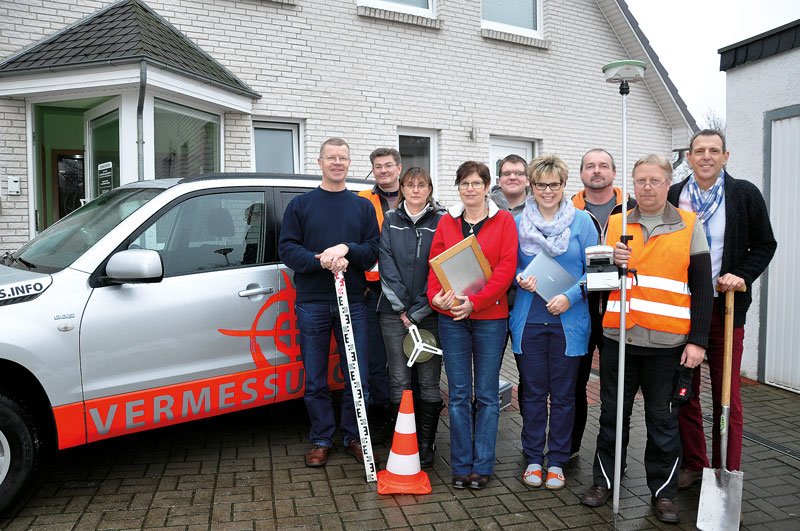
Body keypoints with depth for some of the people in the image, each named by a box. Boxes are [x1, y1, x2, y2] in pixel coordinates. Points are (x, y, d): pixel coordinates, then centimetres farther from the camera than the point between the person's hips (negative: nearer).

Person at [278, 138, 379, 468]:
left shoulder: (363, 206, 12)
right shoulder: (300, 205, 8)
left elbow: (374, 252, 5)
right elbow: (287, 249, 0)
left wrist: (346, 249, -15)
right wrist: (321, 260, -17)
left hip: (352, 302, 1)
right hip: (312, 304, -1)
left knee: (358, 378, 3)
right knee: (315, 381, 6)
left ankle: (353, 437, 21)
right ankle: (321, 440, 22)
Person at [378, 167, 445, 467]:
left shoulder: (441, 222, 3)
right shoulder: (390, 221, 10)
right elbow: (386, 263, 2)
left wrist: (417, 312, -9)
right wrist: (402, 308, -8)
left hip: (429, 313, -1)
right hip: (395, 312, 1)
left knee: (429, 381, 3)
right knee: (399, 381, 3)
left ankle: (426, 444, 17)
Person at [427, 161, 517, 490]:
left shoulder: (503, 220, 1)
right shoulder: (447, 222, 9)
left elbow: (506, 268, -7)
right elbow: (435, 264, 7)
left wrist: (475, 301, -17)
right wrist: (436, 296, -12)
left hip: (490, 317, -2)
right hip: (451, 318, 2)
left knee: (487, 395, 6)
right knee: (458, 394, 7)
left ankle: (482, 466, 19)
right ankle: (461, 466, 19)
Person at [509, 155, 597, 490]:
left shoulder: (582, 221, 1)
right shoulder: (517, 223, 6)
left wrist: (570, 297, -14)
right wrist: (521, 279, -9)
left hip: (568, 320, -1)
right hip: (528, 319, 1)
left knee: (563, 393, 8)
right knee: (533, 391, 8)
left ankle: (557, 461, 23)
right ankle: (533, 458, 23)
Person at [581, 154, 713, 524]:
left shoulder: (689, 226, 3)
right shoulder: (615, 225, 7)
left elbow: (702, 288, 1)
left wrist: (697, 340, -5)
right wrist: (612, 264, -11)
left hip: (667, 342, -1)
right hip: (619, 338, 2)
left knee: (663, 419, 9)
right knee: (612, 414, 11)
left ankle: (663, 490, 25)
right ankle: (604, 479, 28)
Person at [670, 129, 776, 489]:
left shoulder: (745, 194, 1)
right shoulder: (672, 197, 5)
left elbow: (765, 244, 6)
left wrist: (742, 277, -10)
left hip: (725, 307, -2)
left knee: (727, 394, 4)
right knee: (684, 391, 9)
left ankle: (726, 473, 17)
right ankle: (692, 464, 24)